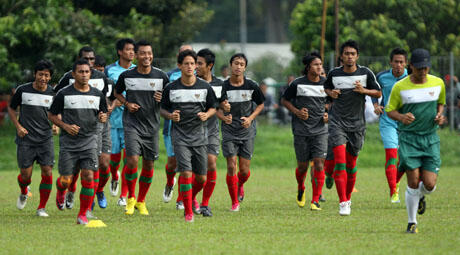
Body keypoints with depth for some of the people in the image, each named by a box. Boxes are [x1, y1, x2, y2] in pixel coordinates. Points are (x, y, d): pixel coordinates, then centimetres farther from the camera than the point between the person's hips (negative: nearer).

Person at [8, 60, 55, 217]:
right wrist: (18, 126, -3)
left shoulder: (53, 93, 2)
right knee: (25, 175, -2)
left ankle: (42, 207, 4)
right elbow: (11, 108, 10)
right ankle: (23, 193, 34)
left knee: (47, 172, -9)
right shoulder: (23, 90, -4)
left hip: (46, 139, 1)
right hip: (26, 139, -1)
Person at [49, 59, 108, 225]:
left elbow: (103, 114, 19)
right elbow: (51, 115, 6)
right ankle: (60, 192, 36)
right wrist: (65, 126, -10)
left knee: (88, 176, -13)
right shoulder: (64, 94, -2)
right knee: (66, 180, -3)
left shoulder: (97, 95, 8)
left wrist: (103, 118, -5)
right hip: (68, 142, -2)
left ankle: (83, 214, -3)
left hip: (89, 141, 2)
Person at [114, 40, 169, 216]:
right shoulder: (126, 76, -1)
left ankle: (141, 201, 23)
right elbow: (117, 93, 16)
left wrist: (162, 99, -11)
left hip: (152, 125, 2)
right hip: (132, 123, -2)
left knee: (149, 164, 6)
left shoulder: (161, 76, 1)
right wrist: (126, 103, -2)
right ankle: (131, 198, 4)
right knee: (132, 160, -16)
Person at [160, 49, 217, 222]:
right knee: (186, 173, -16)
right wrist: (170, 116, -12)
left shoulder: (205, 87, 1)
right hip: (180, 135, -2)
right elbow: (162, 109, 9)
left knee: (201, 178, 5)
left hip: (199, 135, 2)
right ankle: (188, 212, -7)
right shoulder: (171, 88, -1)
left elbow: (213, 107, 12)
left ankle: (191, 197, 37)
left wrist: (206, 115, -9)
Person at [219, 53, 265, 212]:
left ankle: (240, 186, 37)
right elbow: (217, 107, 3)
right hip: (229, 131, -1)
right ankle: (235, 202, 5)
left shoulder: (251, 86, -3)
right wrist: (223, 116, -19)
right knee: (231, 167, -10)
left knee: (244, 170, 1)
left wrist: (250, 118, -4)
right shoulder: (223, 86, -6)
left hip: (247, 132, 1)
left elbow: (261, 104, 11)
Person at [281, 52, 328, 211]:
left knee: (319, 164, -11)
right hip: (301, 131, -1)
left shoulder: (326, 83, 4)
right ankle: (301, 189, 38)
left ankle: (315, 201, -6)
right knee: (303, 165, 5)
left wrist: (328, 114, 2)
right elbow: (284, 100, 8)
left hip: (320, 130, 1)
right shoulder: (297, 84, -4)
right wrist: (297, 112, -8)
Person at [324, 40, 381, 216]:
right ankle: (343, 203, -17)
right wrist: (331, 93, -3)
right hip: (337, 122, -1)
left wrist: (364, 90, -14)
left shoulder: (365, 73, -2)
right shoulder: (334, 74, 0)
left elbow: (378, 93, 5)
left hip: (357, 124, 1)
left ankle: (348, 197, 30)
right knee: (339, 160, -15)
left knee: (351, 163, 8)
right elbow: (326, 87, 20)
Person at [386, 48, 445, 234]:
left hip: (431, 138, 2)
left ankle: (420, 197, 32)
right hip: (408, 138, -2)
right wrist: (401, 117, -17)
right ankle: (412, 223, 5)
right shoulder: (400, 87, -5)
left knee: (429, 184, -6)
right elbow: (389, 110, 4)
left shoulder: (438, 83, 3)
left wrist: (439, 115, 0)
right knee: (414, 181, -12)